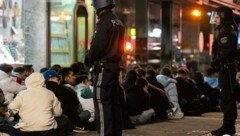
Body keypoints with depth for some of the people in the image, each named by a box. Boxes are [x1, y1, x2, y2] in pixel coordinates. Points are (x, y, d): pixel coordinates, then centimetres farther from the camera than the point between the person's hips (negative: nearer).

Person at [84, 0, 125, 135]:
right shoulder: (118, 22, 14)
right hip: (115, 65, 9)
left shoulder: (104, 22, -14)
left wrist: (89, 59, -4)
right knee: (115, 101, 12)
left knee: (102, 102, -8)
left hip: (104, 67, -9)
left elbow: (98, 46, -19)